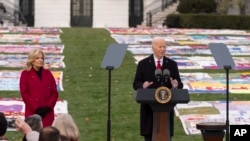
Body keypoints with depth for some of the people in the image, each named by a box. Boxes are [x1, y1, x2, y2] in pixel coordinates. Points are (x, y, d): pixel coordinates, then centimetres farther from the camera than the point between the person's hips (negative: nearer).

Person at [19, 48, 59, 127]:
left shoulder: (48, 73, 11)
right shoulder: (25, 74, 2)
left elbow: (54, 93, 8)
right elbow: (24, 94, -4)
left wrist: (48, 107, -6)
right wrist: (36, 109, -11)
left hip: (47, 113, 3)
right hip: (32, 113, -3)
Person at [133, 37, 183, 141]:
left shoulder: (172, 64, 6)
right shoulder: (143, 64, 1)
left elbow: (180, 85, 4)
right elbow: (136, 84, 1)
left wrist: (176, 85, -21)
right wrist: (143, 86, -22)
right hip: (149, 107, -1)